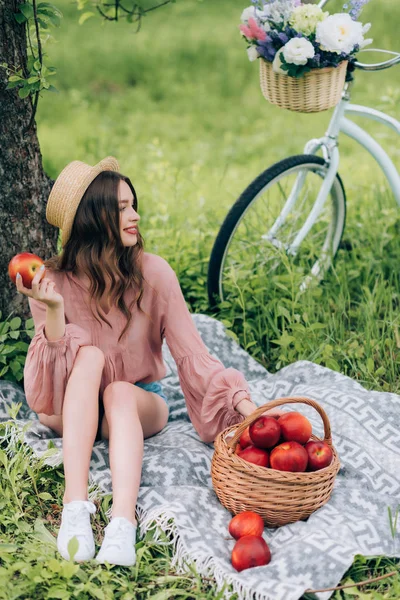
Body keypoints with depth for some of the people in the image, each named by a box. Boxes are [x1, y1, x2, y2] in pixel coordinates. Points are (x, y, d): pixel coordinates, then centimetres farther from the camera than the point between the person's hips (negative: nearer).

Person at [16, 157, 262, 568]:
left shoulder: (152, 272, -15)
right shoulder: (52, 281, -13)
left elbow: (190, 351, -18)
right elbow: (47, 381, -16)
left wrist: (243, 403, -29)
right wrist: (53, 310, -32)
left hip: (139, 404, 0)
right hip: (72, 411, 0)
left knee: (120, 394, -32)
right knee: (90, 356, -30)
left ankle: (122, 524, -50)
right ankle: (74, 508, -39)